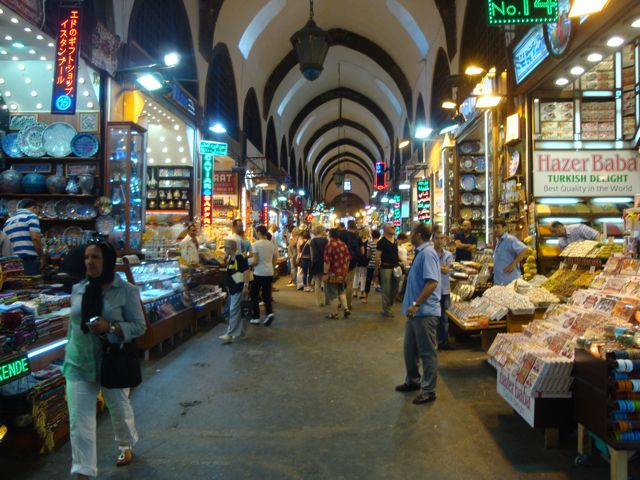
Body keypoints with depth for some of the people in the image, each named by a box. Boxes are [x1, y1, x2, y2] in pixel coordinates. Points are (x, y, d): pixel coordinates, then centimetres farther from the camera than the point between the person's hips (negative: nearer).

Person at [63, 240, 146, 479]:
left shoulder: (126, 290, -12)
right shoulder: (78, 289, 1)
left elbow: (139, 326, -10)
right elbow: (73, 325, 11)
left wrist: (110, 327, -26)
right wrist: (69, 356, 16)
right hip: (79, 363, 2)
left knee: (119, 408, 19)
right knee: (79, 419, -2)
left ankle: (126, 446, 48)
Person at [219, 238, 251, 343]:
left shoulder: (239, 257, -17)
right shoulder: (230, 258, 13)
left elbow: (246, 271, -23)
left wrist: (246, 285, -25)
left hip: (238, 288, -10)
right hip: (232, 288, 10)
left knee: (234, 311, -9)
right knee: (237, 311, 16)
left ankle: (230, 334, -7)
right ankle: (240, 331, 26)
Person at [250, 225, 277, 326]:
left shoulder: (256, 244, -11)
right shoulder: (271, 244, 5)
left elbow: (255, 261, -14)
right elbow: (274, 261, 11)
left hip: (258, 273, -5)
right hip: (269, 273, 5)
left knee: (255, 296, 9)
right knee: (267, 295, 14)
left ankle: (256, 318, 11)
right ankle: (269, 313, -5)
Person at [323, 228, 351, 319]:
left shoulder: (330, 245, -14)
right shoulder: (344, 244, 8)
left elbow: (327, 261, -19)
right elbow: (348, 259, 12)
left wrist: (325, 274, -16)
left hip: (333, 273, -7)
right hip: (343, 272, 7)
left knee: (332, 293, 2)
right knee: (341, 291, 21)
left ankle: (334, 314, 7)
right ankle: (346, 308, 9)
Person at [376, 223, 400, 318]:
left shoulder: (395, 241, 10)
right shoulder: (382, 242, -11)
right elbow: (377, 257, -12)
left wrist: (399, 261, 8)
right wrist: (377, 269, -13)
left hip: (395, 267, 7)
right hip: (386, 267, -7)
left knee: (395, 288, 13)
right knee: (386, 289, 2)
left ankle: (389, 306, 31)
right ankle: (386, 309, 13)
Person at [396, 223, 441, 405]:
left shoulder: (427, 254, -19)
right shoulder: (420, 253, 11)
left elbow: (432, 283, -27)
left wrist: (416, 304, -27)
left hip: (425, 312, -10)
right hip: (415, 311, 10)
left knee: (428, 352, 3)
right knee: (410, 348, 20)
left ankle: (428, 390, 15)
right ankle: (412, 381, 37)